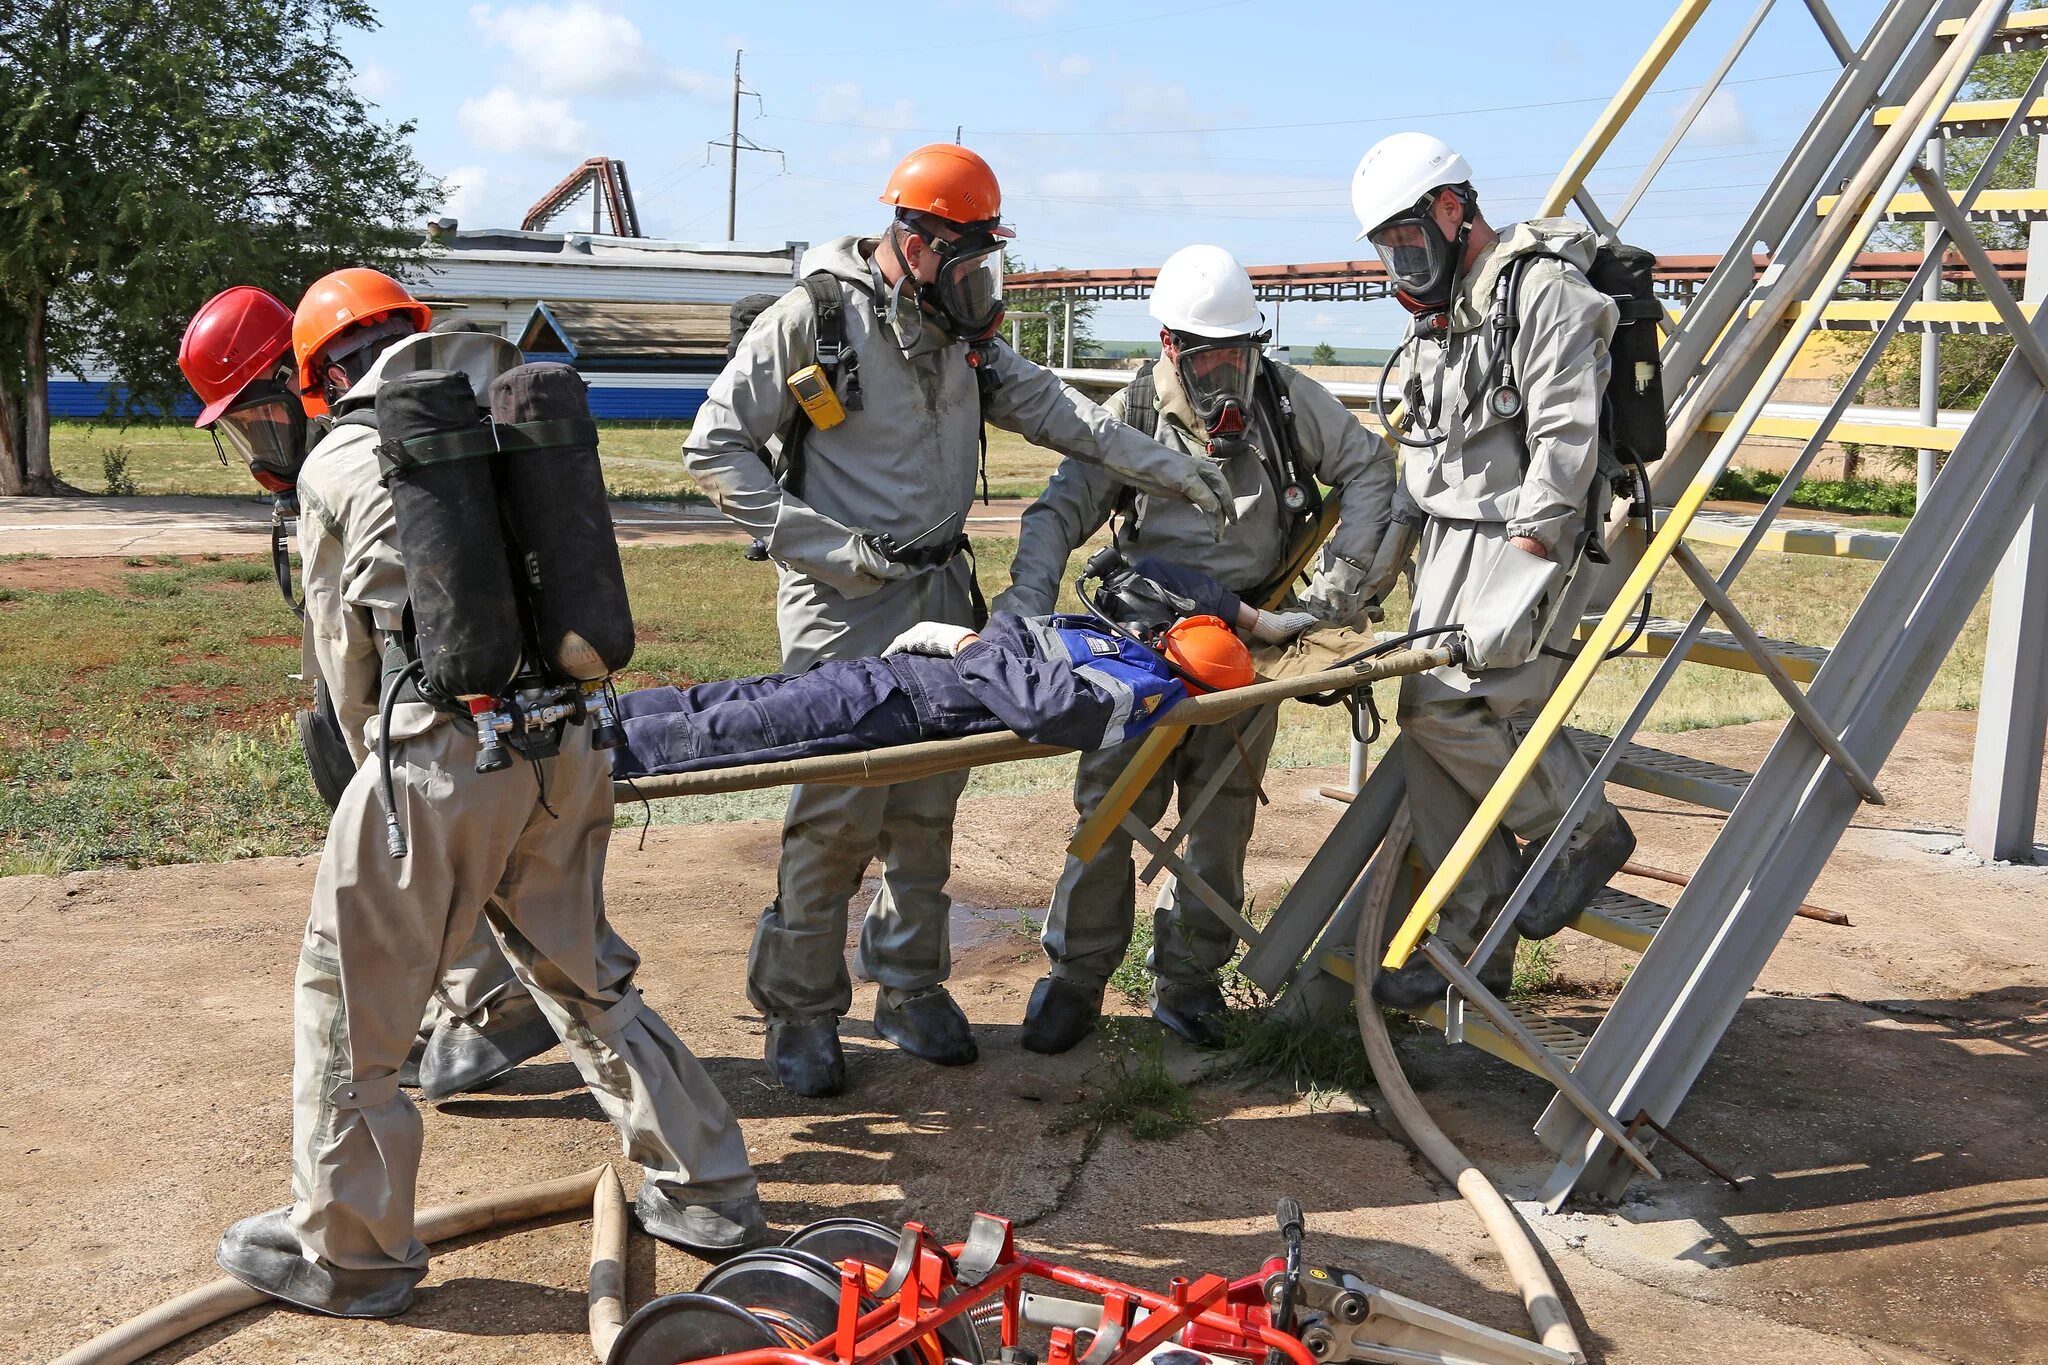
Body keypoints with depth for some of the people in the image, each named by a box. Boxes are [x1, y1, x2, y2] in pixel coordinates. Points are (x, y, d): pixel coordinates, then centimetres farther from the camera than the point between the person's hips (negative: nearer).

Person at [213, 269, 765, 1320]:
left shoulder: (335, 464, 2)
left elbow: (343, 647, 10)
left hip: (441, 752, -5)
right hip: (568, 742, 5)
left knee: (351, 997, 11)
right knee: (580, 972, 20)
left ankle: (346, 1251, 22)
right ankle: (704, 1189, 26)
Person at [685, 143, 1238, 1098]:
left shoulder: (958, 326, 10)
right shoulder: (812, 319, -10)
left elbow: (1044, 404, 11)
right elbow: (715, 448, -9)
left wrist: (1163, 466, 1)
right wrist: (824, 544, -15)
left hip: (941, 594, 6)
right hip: (845, 604, -6)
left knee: (927, 804, 9)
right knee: (839, 812, -7)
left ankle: (911, 986, 23)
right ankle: (801, 1010, 9)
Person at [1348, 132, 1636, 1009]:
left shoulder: (1545, 293, -11)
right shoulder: (1435, 315, 19)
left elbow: (1567, 433, -18)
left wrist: (1531, 541, -19)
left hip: (1526, 537, -9)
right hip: (1448, 539, 9)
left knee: (1449, 703, -22)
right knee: (1429, 721, 2)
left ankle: (1586, 830, 2)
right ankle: (1475, 943, 9)